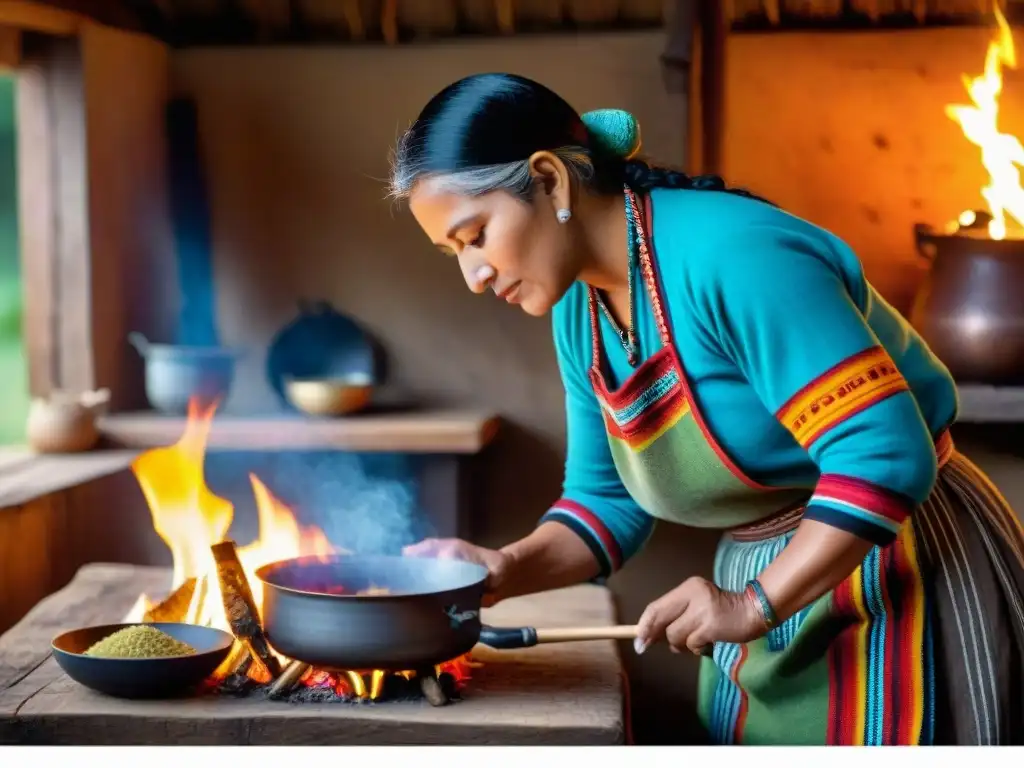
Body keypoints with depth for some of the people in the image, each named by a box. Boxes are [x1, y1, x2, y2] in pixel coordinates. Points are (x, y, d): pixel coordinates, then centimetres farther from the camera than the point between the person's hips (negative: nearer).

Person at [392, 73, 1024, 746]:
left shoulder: (732, 253, -26)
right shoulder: (579, 311, 1)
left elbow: (885, 454, -29)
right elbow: (609, 501, 8)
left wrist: (755, 605, -29)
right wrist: (504, 570, -9)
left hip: (899, 580, -8)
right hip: (770, 595, 8)